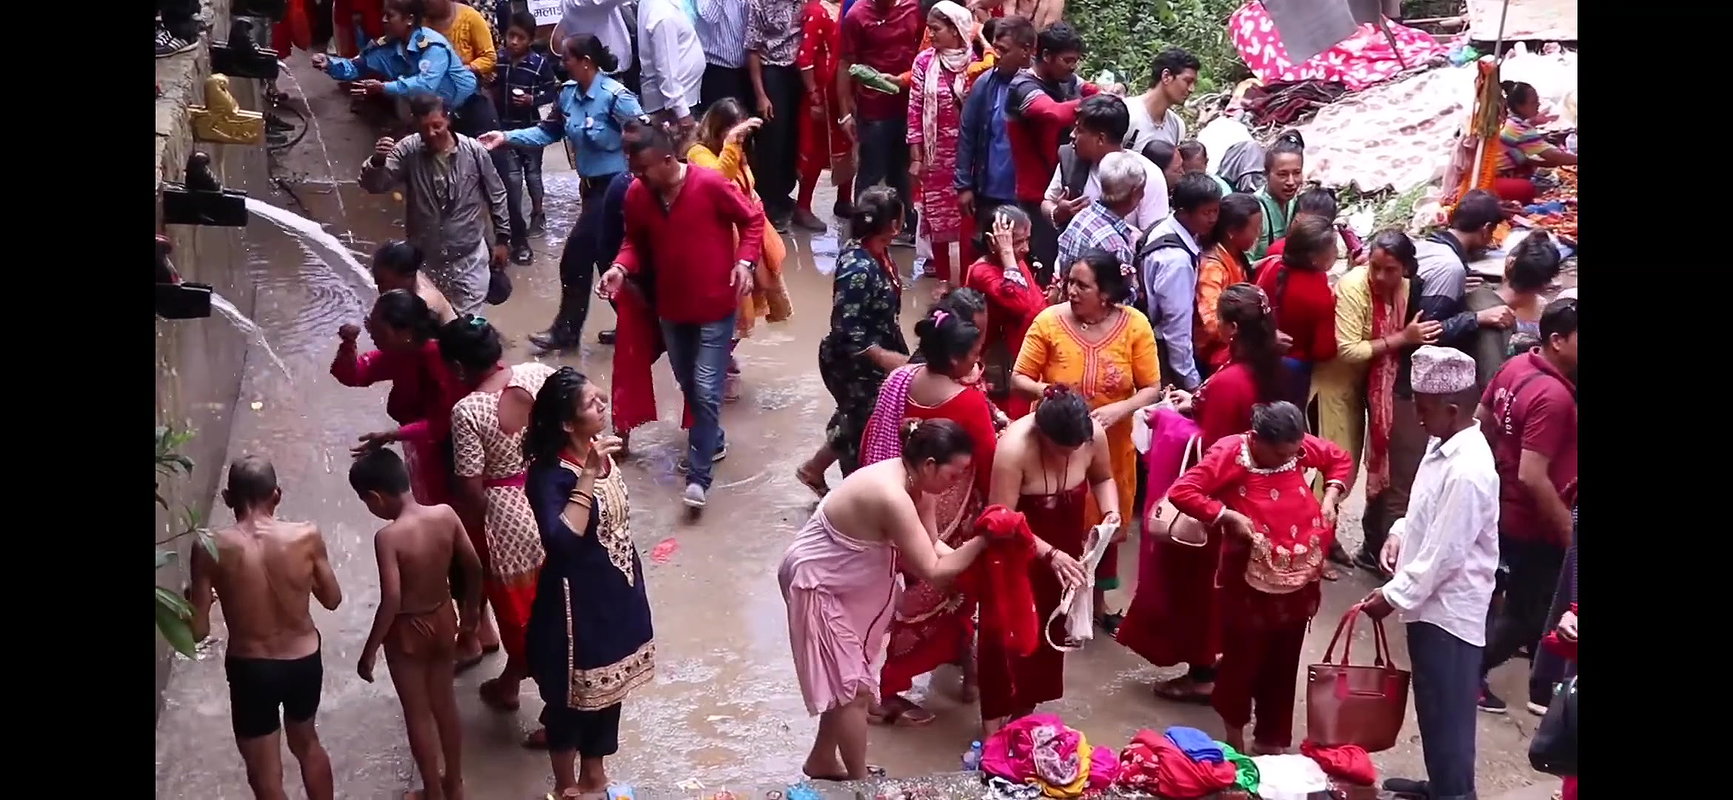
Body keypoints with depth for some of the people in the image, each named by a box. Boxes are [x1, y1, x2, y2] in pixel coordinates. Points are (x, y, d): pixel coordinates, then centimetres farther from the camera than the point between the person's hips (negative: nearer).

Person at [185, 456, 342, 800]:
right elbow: (332, 599, 0)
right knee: (307, 743, 29)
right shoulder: (307, 536, -14)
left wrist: (192, 597, 8)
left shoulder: (212, 549, -18)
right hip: (305, 660, 3)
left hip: (250, 669, -3)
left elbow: (198, 631, -12)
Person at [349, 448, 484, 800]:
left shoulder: (388, 537, -27)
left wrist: (369, 651, -15)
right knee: (445, 705, 22)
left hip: (407, 631, -5)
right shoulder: (446, 514, -13)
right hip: (442, 619, 5)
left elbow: (391, 602, -27)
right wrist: (471, 613, 12)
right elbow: (474, 568, -5)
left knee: (418, 715, 14)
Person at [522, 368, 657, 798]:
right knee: (573, 696, 11)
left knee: (608, 687, 21)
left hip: (616, 593, 8)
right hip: (577, 600, -8)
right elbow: (559, 541, -37)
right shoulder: (549, 474, -24)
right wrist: (588, 477, -37)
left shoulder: (600, 453, -1)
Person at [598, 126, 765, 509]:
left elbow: (753, 219, -8)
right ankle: (712, 441, 43)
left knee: (706, 389, -7)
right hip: (671, 306, 5)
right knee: (687, 384, 18)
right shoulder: (636, 195, -7)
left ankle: (698, 474, 1)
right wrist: (621, 267, -12)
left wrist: (745, 261, -21)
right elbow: (636, 242, 8)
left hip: (715, 305, -5)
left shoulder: (710, 184, -20)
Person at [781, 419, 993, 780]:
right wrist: (981, 541, -22)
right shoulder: (893, 497, -34)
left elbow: (929, 546, 2)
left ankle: (822, 760, 37)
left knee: (845, 680, 20)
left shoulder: (911, 480, -5)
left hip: (841, 580, 9)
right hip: (816, 585, -9)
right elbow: (932, 570, -28)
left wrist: (965, 553, -14)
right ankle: (861, 783, 16)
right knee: (854, 686, 0)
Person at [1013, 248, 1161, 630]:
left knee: (1105, 522, 17)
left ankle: (1099, 600, 39)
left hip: (1111, 445, 2)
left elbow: (1152, 388, -8)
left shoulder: (1135, 325, -11)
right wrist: (1045, 391, -30)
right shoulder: (1049, 321, -13)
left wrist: (1119, 409, -26)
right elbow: (1018, 379, -9)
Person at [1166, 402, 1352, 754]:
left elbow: (1341, 460, 17)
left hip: (1297, 582, 4)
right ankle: (1234, 730, 33)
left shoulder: (1301, 446, -3)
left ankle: (1271, 739, 30)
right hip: (1249, 583, -4)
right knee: (1242, 658, 8)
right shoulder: (1229, 453, -17)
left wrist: (1331, 496, 1)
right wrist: (1228, 517, -26)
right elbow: (1181, 492, -24)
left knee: (1283, 665, 14)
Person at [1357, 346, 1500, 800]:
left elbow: (1443, 554, -24)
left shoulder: (1467, 471, -27)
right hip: (1432, 601, 10)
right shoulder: (1443, 444, 3)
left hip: (1449, 608, -10)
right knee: (1433, 705, 23)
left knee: (1447, 711, 4)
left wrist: (1394, 596, -17)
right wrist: (1400, 532, 3)